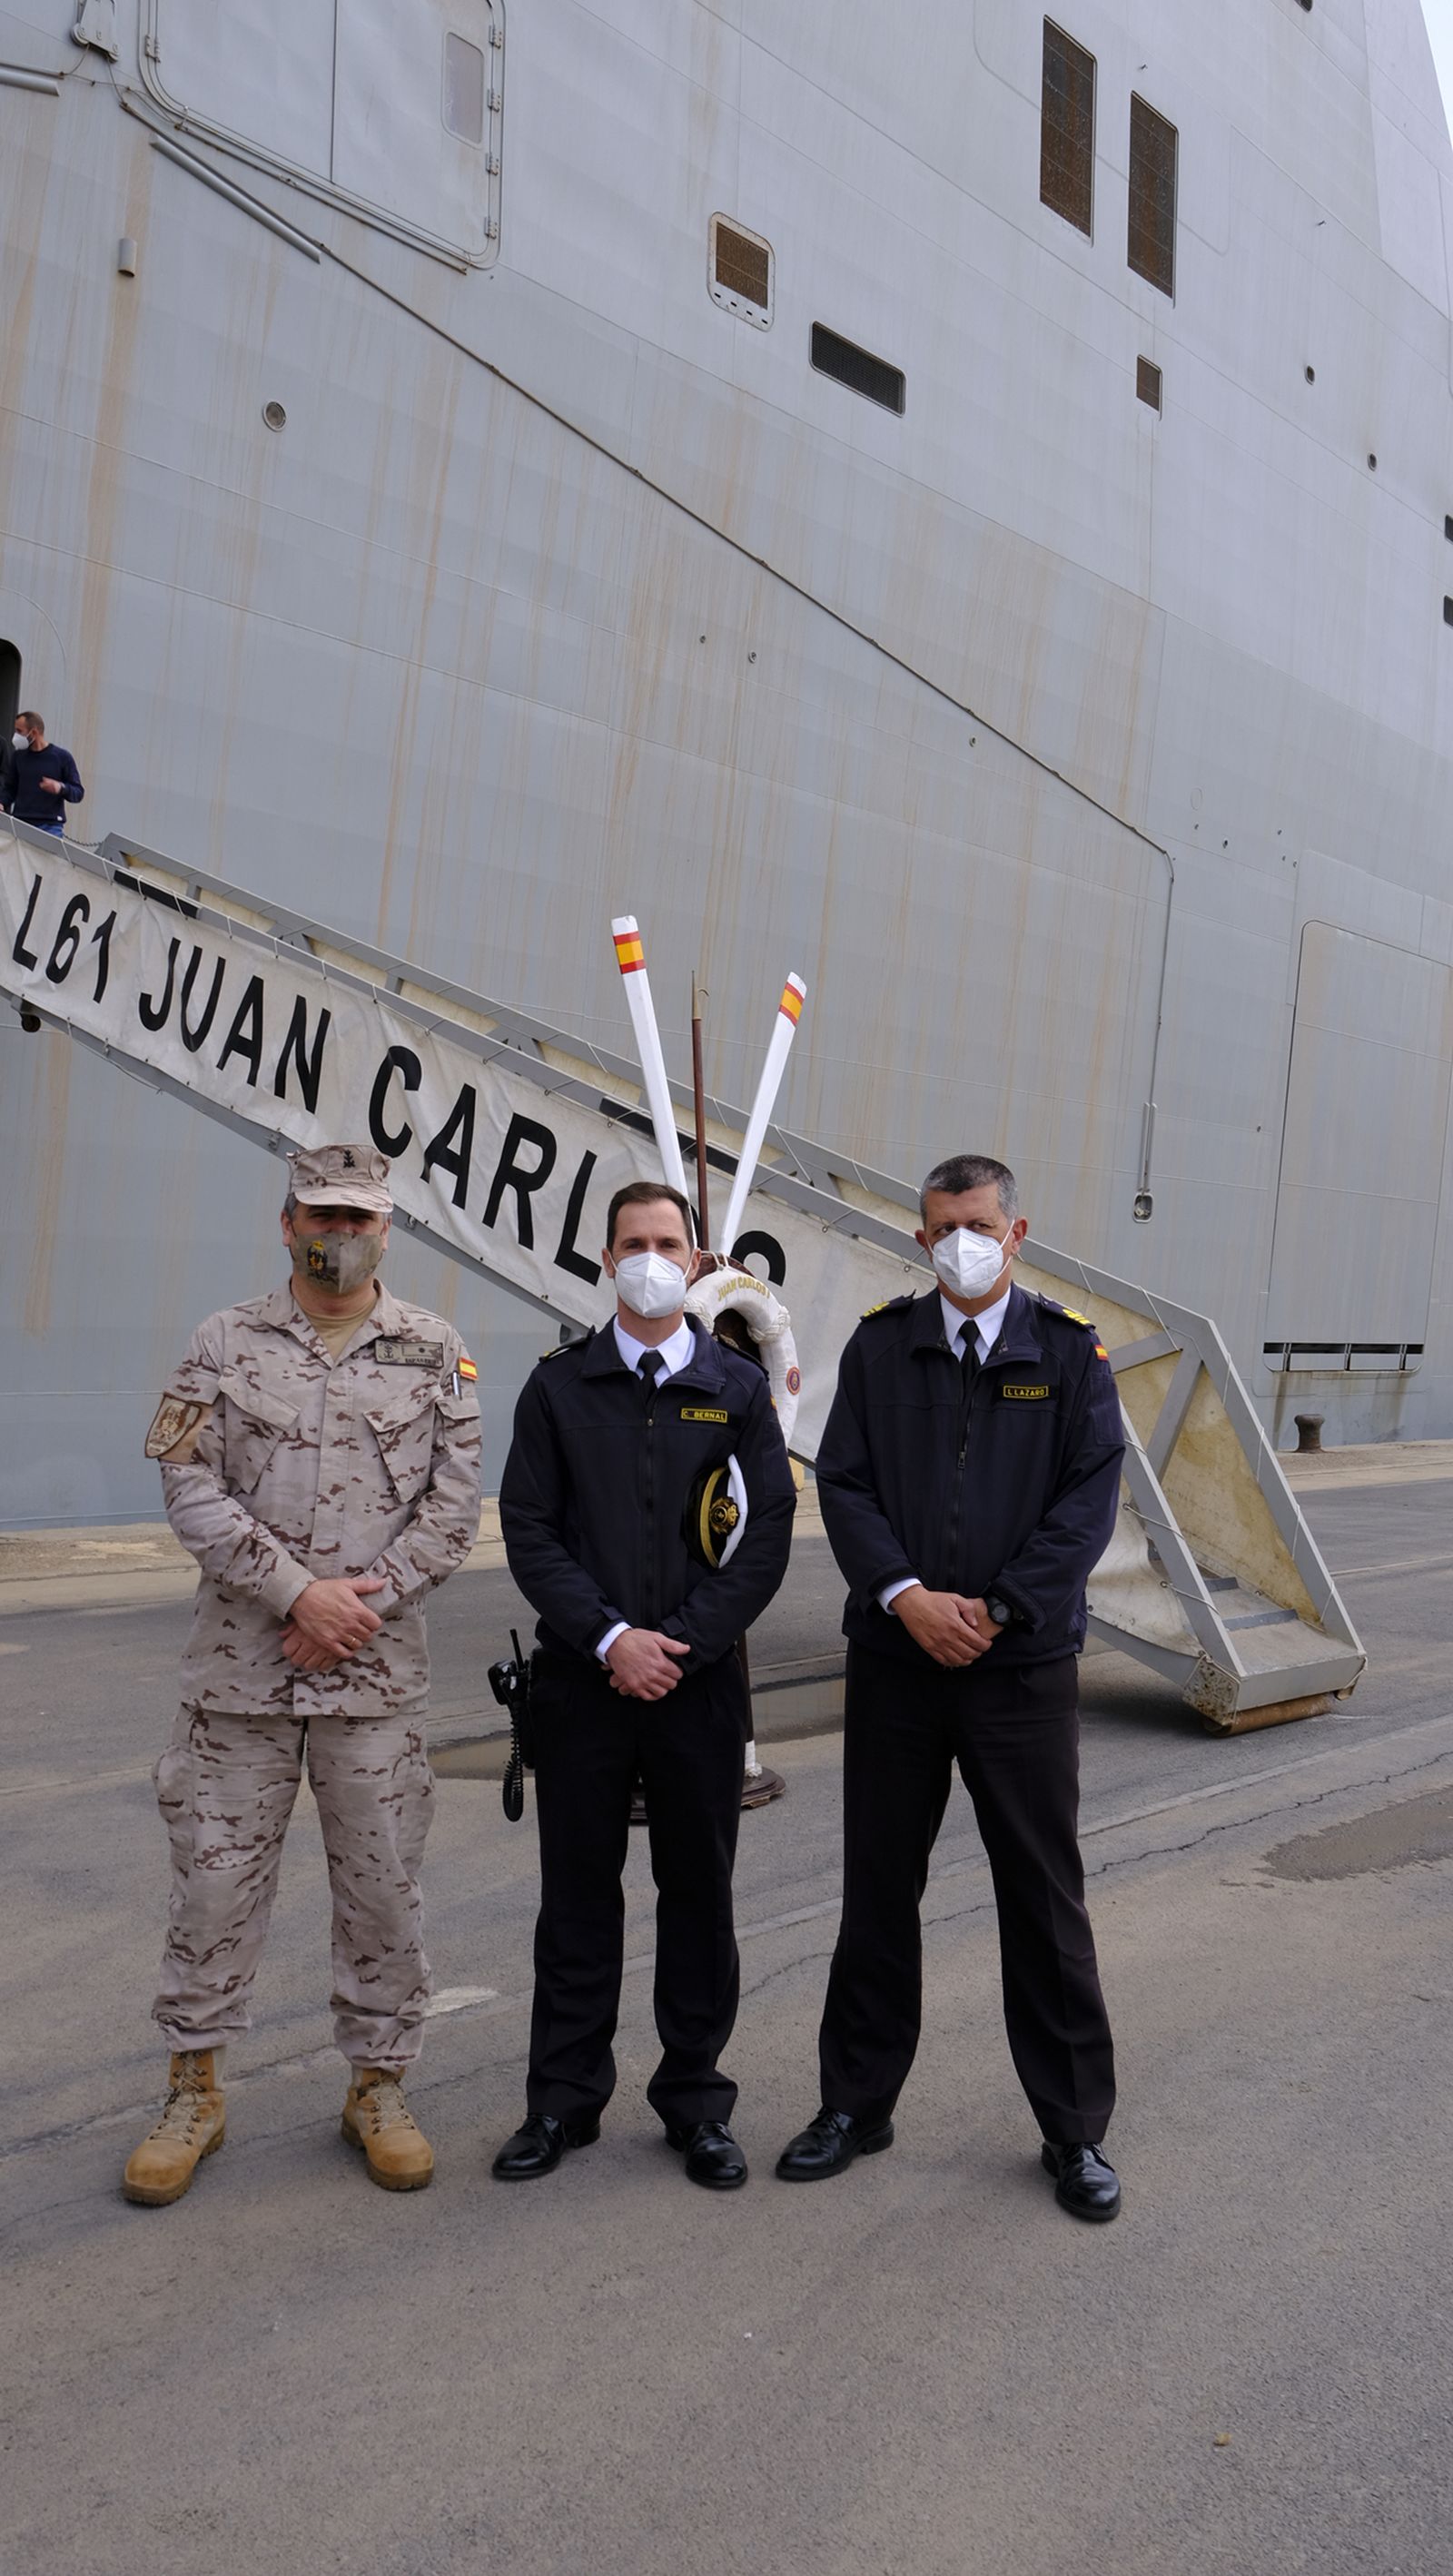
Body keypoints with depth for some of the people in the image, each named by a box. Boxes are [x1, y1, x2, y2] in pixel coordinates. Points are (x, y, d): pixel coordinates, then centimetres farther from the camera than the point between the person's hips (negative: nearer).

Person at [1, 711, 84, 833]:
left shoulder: (62, 757, 2)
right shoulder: (18, 756, 10)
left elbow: (78, 793, 2)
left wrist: (61, 788, -18)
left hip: (50, 826, -3)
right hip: (20, 824, 3)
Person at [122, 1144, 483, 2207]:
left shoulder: (435, 1351, 3)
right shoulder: (227, 1344, 3)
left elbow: (455, 1503, 0)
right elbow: (193, 1490, -4)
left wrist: (363, 1599, -12)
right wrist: (297, 1593, -14)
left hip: (379, 1671, 0)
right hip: (240, 1667, 0)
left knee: (382, 1883, 8)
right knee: (215, 1876, 7)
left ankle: (380, 2087, 25)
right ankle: (196, 2090, 25)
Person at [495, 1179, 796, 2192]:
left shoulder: (737, 1386, 4)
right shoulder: (560, 1386, 4)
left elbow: (770, 1531, -2)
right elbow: (528, 1529, -1)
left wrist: (681, 1642, -10)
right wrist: (608, 1637, -12)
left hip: (699, 1680, 0)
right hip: (582, 1679, 0)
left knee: (699, 1891, 9)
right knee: (578, 1892, 9)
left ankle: (696, 2099, 24)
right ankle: (565, 2099, 24)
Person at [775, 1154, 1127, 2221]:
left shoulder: (1069, 1352, 1)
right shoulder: (881, 1344, 4)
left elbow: (1090, 1499, -6)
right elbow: (844, 1484, -1)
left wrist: (995, 1610, -14)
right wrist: (906, 1596, -14)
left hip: (1024, 1662, -1)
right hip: (895, 1657, 2)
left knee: (1046, 1896, 7)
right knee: (878, 1890, 12)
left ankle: (1076, 2128, 23)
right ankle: (857, 2103, 28)